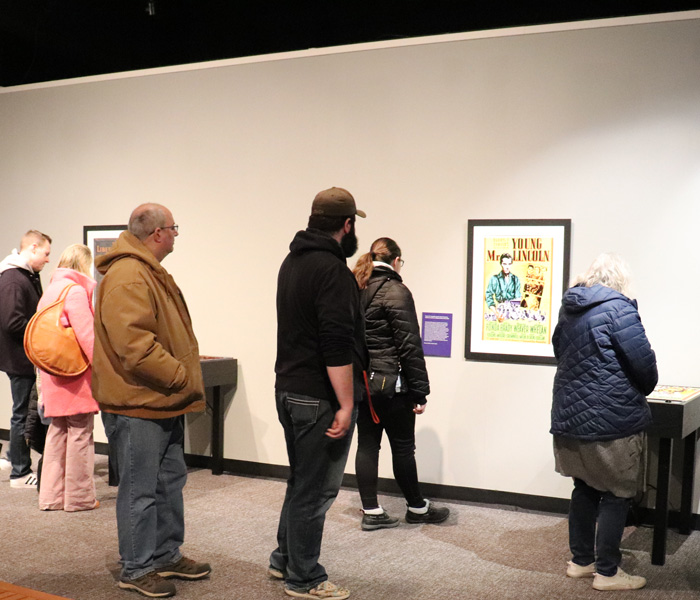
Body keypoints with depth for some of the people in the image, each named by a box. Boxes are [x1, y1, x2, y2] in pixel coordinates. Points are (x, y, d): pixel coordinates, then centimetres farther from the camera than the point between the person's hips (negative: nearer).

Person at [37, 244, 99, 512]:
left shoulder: (50, 290, 14)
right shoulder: (76, 290, -13)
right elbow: (86, 335, -19)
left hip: (54, 376, 9)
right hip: (76, 376, -9)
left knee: (57, 433, 14)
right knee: (80, 434, 0)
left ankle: (52, 496, 20)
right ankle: (79, 497, 7)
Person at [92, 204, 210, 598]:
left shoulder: (151, 273, 16)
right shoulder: (127, 277, -19)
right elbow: (135, 345, -28)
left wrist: (185, 380, 14)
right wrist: (182, 378, -19)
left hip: (165, 402, 11)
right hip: (137, 405, -11)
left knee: (170, 482, 18)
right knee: (141, 491, 1)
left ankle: (167, 556, 32)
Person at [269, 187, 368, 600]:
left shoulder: (292, 261, 12)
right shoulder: (332, 270, -18)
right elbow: (338, 346, -24)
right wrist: (346, 405, -22)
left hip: (289, 389, 10)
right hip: (319, 398, -10)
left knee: (302, 481, 22)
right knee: (316, 489, 2)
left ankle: (285, 559, 34)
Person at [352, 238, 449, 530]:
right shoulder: (396, 291, -12)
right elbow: (409, 345, -15)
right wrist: (420, 392, -12)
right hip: (390, 383, -7)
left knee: (367, 444, 9)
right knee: (403, 447, 5)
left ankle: (371, 512, 13)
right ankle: (417, 508, 20)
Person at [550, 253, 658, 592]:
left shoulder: (569, 308, 10)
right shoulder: (616, 307, -14)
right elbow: (643, 361, -15)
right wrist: (644, 389, 5)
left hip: (570, 417, 7)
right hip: (611, 420, -7)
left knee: (585, 489, 18)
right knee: (616, 496, 5)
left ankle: (581, 561, 27)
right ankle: (607, 573, 12)